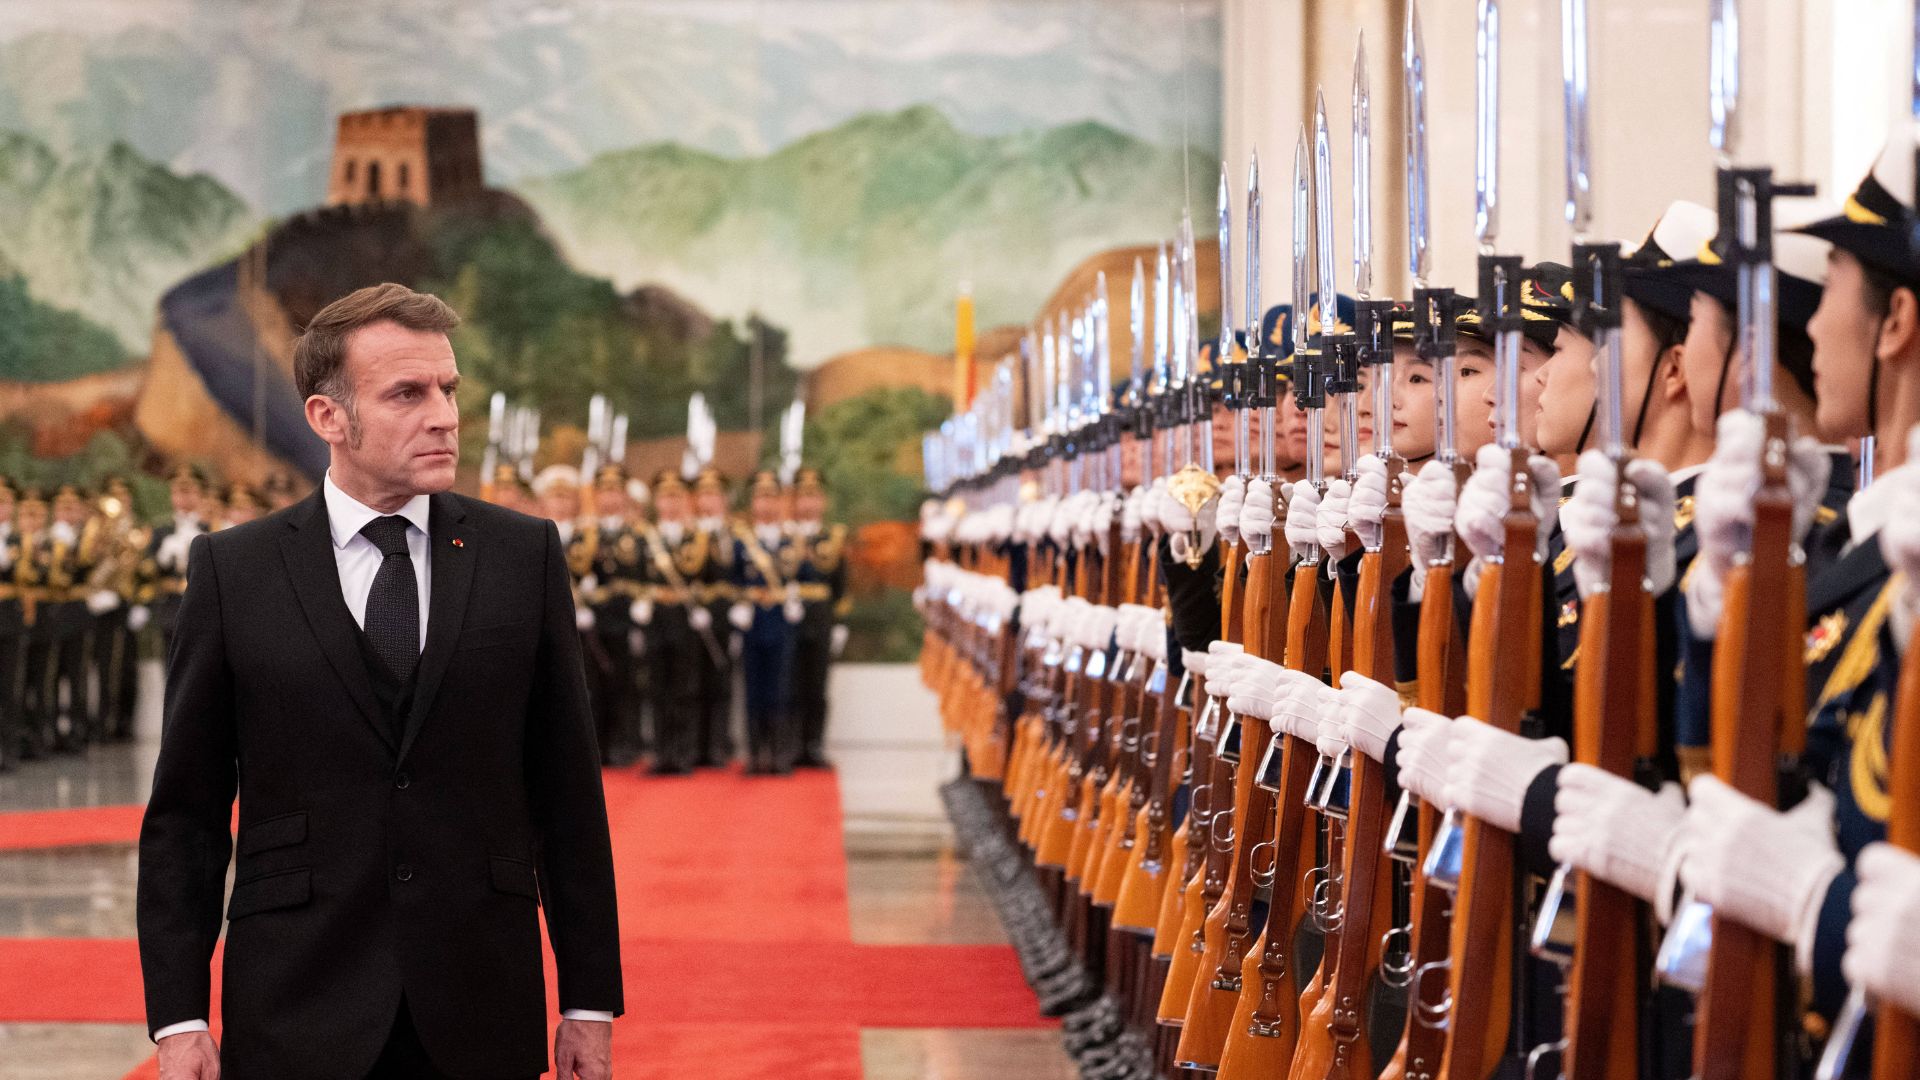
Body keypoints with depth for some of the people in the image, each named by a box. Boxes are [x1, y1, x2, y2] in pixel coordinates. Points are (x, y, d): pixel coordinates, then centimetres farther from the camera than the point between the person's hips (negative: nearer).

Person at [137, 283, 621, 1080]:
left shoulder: (524, 556, 3)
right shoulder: (231, 570, 1)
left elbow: (568, 793, 4)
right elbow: (184, 813, 2)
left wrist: (590, 1000, 3)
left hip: (482, 1015, 1)